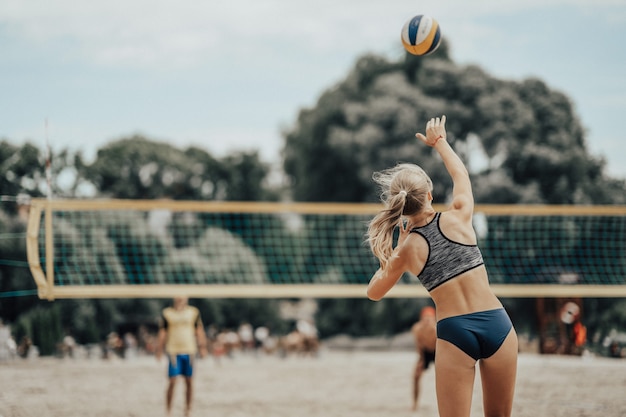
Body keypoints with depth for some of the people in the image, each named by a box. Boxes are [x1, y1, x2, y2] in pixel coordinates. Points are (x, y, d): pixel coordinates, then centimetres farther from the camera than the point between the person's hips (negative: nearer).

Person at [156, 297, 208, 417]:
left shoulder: (194, 312, 7)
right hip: (173, 351, -2)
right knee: (172, 382, -6)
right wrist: (159, 350, 4)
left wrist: (202, 347, 4)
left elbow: (199, 330, 10)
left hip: (189, 351, 2)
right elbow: (162, 332, 6)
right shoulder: (167, 313, 3)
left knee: (189, 382, 4)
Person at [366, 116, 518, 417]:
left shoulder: (407, 249, 0)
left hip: (454, 332, -1)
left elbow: (373, 292, 17)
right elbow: (461, 174, 24)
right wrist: (439, 141, 39)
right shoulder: (458, 217, 1)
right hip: (497, 323, 1)